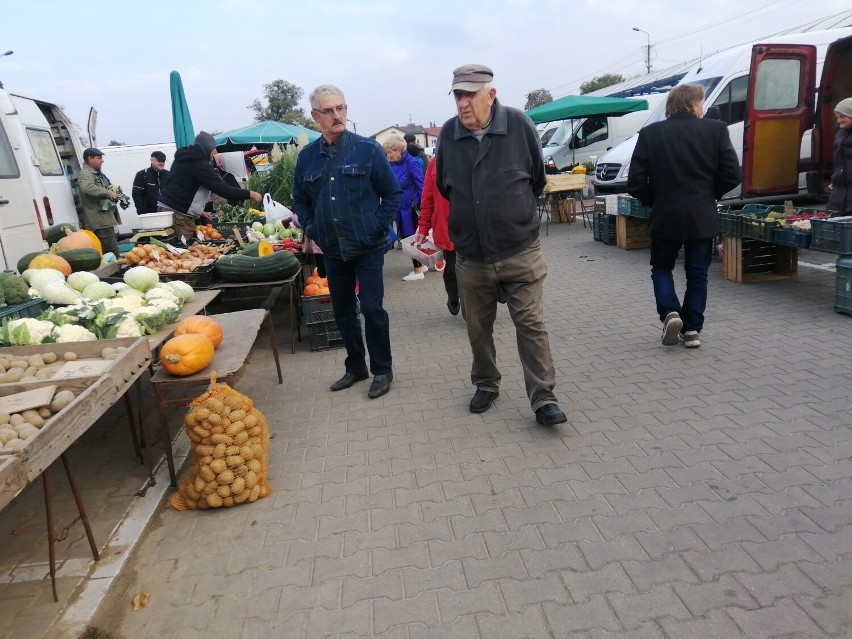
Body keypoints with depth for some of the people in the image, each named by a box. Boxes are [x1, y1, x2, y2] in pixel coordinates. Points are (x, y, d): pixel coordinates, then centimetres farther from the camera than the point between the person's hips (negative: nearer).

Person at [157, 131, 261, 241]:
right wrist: (249, 194, -11)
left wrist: (198, 211, 26)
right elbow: (223, 189, -17)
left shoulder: (183, 159, 18)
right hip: (178, 216, -9)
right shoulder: (200, 165, -12)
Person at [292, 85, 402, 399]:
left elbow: (392, 194, -2)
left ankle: (382, 370, 14)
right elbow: (300, 201, 15)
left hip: (368, 247, -4)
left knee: (371, 308, -5)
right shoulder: (307, 157, 3)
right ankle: (355, 367, 29)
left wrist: (377, 228, -9)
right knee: (343, 311, 12)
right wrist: (311, 232, 3)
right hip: (332, 251, 4)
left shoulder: (367, 149, -6)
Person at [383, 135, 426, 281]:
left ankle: (418, 270, 10)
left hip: (411, 208, -7)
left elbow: (421, 186, -15)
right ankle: (421, 264, 28)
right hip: (401, 209, 7)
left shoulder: (411, 163, -14)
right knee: (407, 237, 13)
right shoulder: (393, 165, 7)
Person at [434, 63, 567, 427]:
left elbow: (538, 179, 7)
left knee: (531, 325, -1)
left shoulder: (518, 124, -8)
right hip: (471, 256, 3)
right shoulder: (448, 134, -2)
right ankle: (486, 385, 33)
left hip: (521, 251, -2)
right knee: (478, 328, 14)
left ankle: (543, 399, 7)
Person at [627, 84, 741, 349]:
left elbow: (635, 182, -8)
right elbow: (733, 175, -6)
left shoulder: (650, 133, -4)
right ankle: (692, 329, 14)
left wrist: (654, 201, 8)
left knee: (662, 267, 18)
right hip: (702, 217, 1)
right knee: (697, 273, 13)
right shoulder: (716, 129, -3)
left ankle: (670, 312, -2)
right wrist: (709, 195, 11)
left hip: (665, 216, 0)